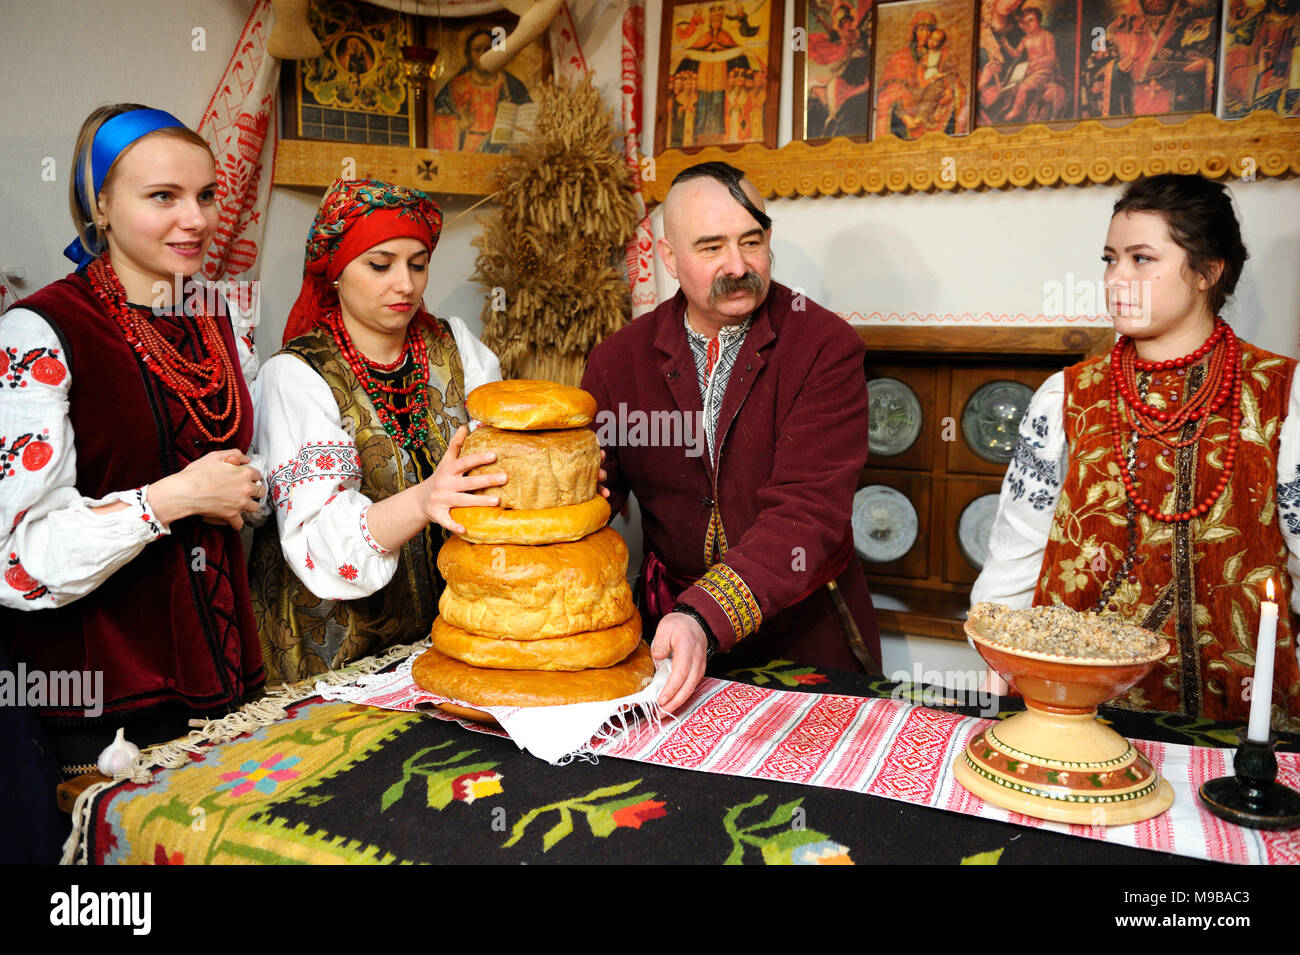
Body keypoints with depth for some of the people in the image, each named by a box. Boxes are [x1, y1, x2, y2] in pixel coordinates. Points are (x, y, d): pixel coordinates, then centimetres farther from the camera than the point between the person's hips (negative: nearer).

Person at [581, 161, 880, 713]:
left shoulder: (827, 346, -9)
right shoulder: (618, 360, 3)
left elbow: (808, 511, -18)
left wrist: (706, 616, -31)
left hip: (804, 631, -2)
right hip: (672, 625, 2)